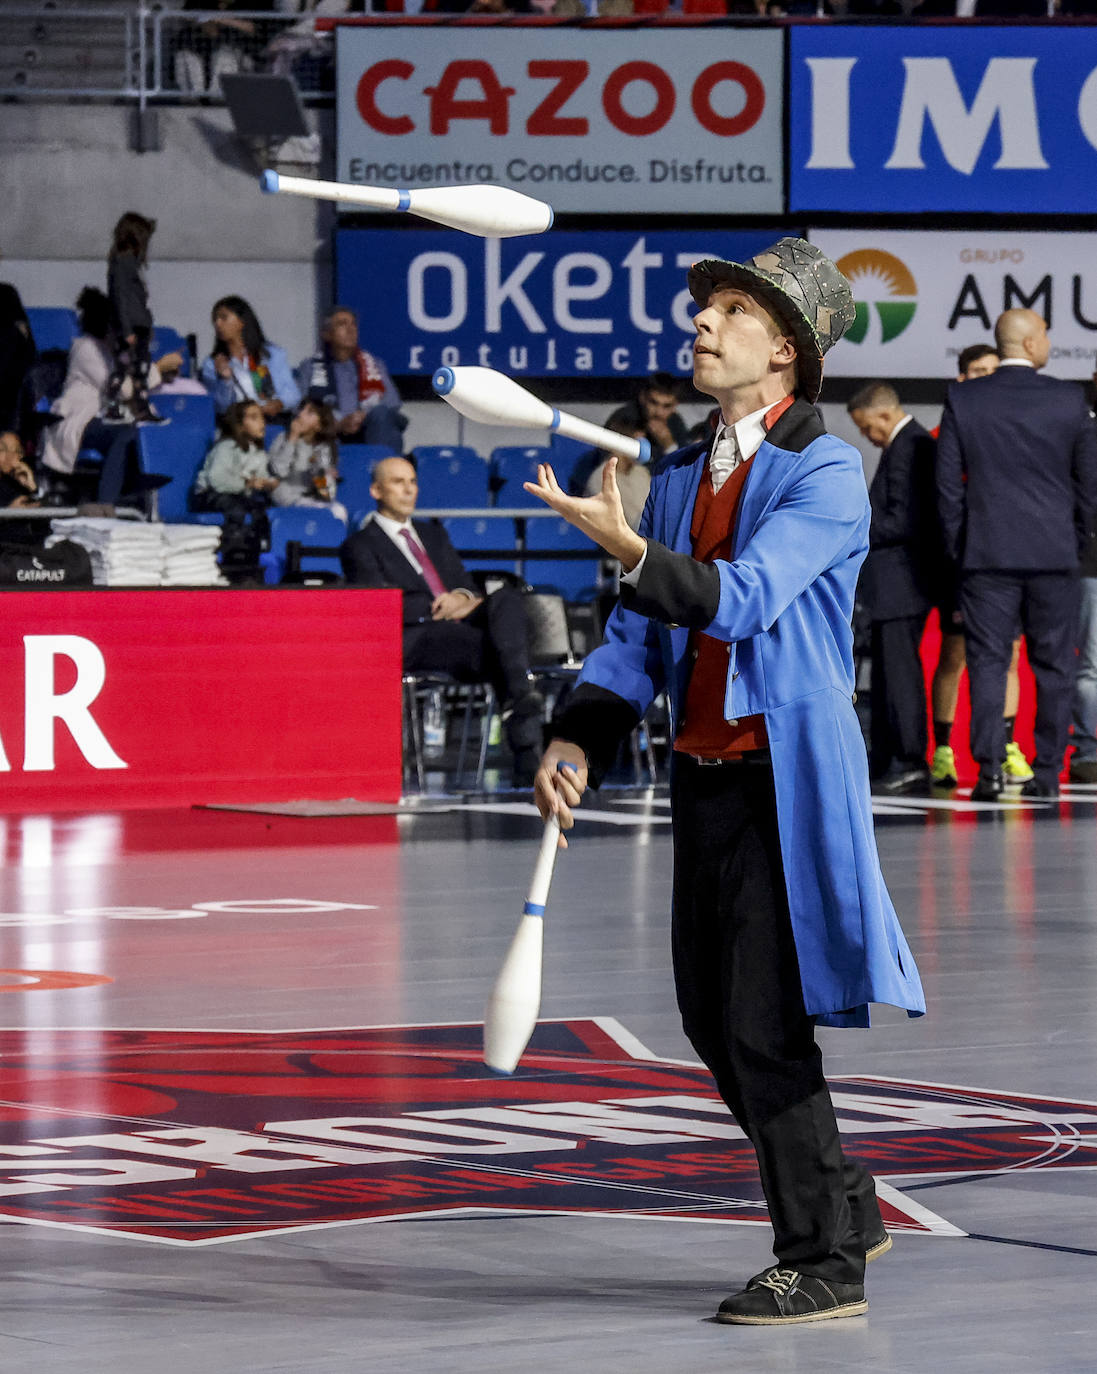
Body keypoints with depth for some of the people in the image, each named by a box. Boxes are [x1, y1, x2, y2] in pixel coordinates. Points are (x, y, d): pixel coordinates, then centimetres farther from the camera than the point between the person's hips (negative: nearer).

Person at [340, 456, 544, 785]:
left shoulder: (434, 534, 33)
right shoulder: (360, 546, 11)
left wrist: (462, 598, -3)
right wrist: (441, 609, -13)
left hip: (459, 622, 5)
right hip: (412, 638, -5)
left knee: (506, 598, -29)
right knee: (496, 651, -33)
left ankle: (520, 694, -51)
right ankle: (526, 751, -38)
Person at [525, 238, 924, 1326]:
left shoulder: (824, 473, -10)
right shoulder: (681, 480, 14)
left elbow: (743, 600, -24)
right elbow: (639, 636, 15)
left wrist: (624, 546, -36)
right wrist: (577, 741, 0)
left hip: (788, 778, -8)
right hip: (702, 777, 8)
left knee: (766, 1027, -8)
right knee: (714, 1023, 12)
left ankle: (823, 1264, 3)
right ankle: (844, 1211, 29)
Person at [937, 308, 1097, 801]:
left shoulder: (963, 400, -1)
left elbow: (947, 482, -1)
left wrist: (957, 547, 8)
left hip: (986, 555, 0)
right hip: (1054, 555, 0)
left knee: (988, 663, 3)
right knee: (1053, 667, 6)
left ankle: (989, 770, -4)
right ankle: (1047, 773, 4)